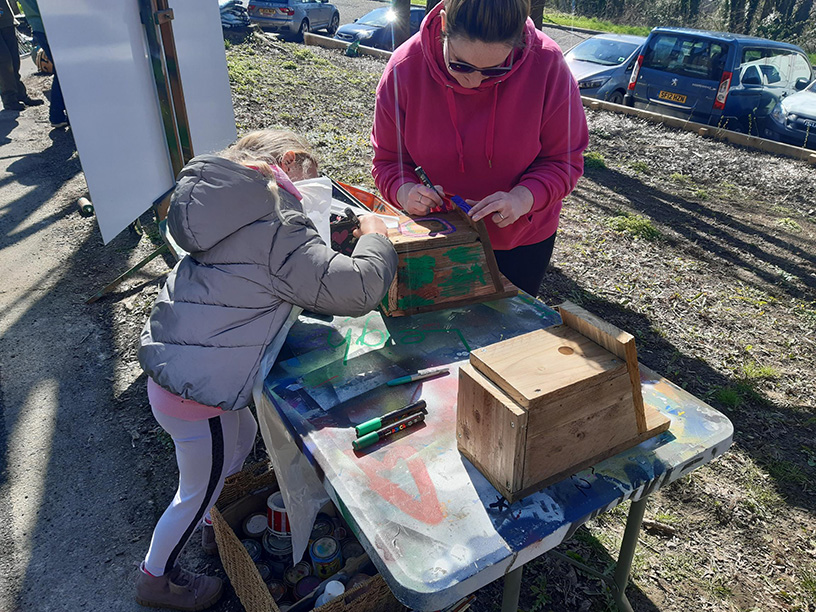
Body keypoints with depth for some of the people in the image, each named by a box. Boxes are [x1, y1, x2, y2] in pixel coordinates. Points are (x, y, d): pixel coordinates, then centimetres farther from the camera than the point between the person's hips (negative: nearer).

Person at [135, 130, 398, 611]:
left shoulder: (237, 207, 5)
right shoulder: (278, 227, -24)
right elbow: (354, 289, -27)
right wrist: (375, 238, -9)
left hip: (170, 366, 9)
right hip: (197, 390, -9)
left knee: (243, 435, 30)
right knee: (199, 491, 15)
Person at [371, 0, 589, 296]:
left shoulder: (547, 64, -24)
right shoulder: (404, 68, -21)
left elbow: (564, 160, -15)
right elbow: (388, 159, -10)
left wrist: (525, 197, -34)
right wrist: (405, 191, -32)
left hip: (523, 238, 0)